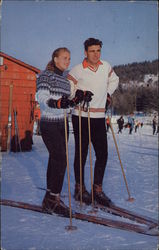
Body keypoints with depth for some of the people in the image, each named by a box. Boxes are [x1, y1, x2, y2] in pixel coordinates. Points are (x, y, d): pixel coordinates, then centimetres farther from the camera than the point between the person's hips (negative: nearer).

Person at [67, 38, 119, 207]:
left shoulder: (106, 66, 7)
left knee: (102, 154, 2)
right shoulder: (77, 70, -7)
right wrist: (81, 95, -19)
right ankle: (80, 188, 19)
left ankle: (97, 189, 16)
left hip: (99, 118, 4)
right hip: (81, 117, -4)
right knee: (81, 154, 4)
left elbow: (114, 80, 27)